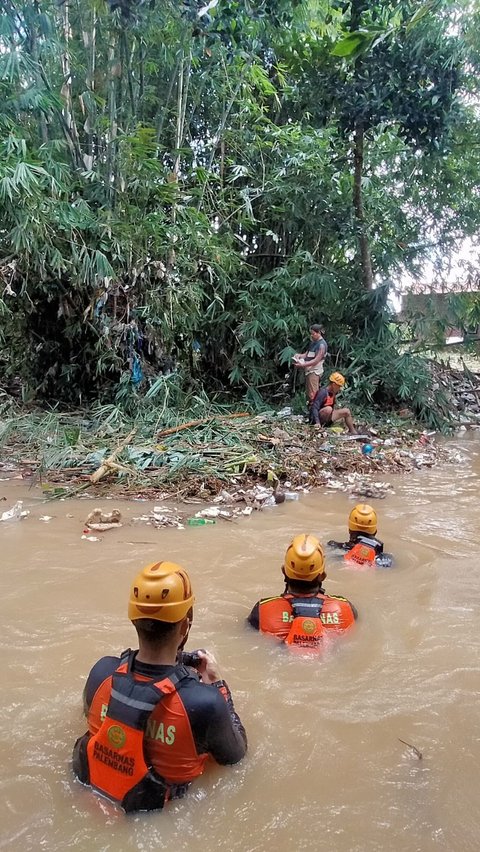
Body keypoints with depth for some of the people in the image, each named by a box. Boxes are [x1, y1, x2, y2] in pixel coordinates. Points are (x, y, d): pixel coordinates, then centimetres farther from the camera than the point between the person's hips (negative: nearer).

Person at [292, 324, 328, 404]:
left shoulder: (322, 344, -13)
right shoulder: (313, 342, 15)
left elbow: (316, 360, -18)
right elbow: (307, 354, 19)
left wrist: (303, 365, -23)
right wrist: (300, 356, -3)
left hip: (315, 371, -9)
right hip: (309, 370, 9)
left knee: (312, 394, -9)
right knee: (308, 393, 14)